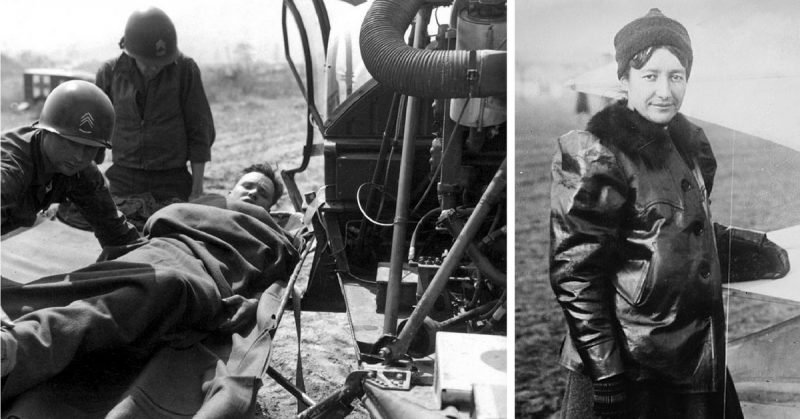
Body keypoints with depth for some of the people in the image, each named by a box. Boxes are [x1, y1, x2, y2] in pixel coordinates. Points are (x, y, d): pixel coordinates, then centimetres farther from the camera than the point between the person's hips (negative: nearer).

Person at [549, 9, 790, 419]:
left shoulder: (690, 141, 9)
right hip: (629, 366, -7)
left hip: (699, 353, 7)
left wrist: (772, 255, 18)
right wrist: (605, 370, -19)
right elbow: (576, 272, -16)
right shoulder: (595, 154, -13)